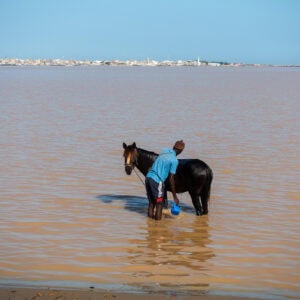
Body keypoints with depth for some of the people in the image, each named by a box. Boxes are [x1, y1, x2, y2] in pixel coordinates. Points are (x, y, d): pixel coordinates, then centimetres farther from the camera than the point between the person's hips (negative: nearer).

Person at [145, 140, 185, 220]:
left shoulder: (164, 151, 12)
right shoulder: (174, 160, -7)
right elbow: (171, 179, -8)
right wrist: (175, 196, -2)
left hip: (148, 177, 7)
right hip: (157, 181, -7)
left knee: (151, 203, 16)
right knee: (159, 205, 5)